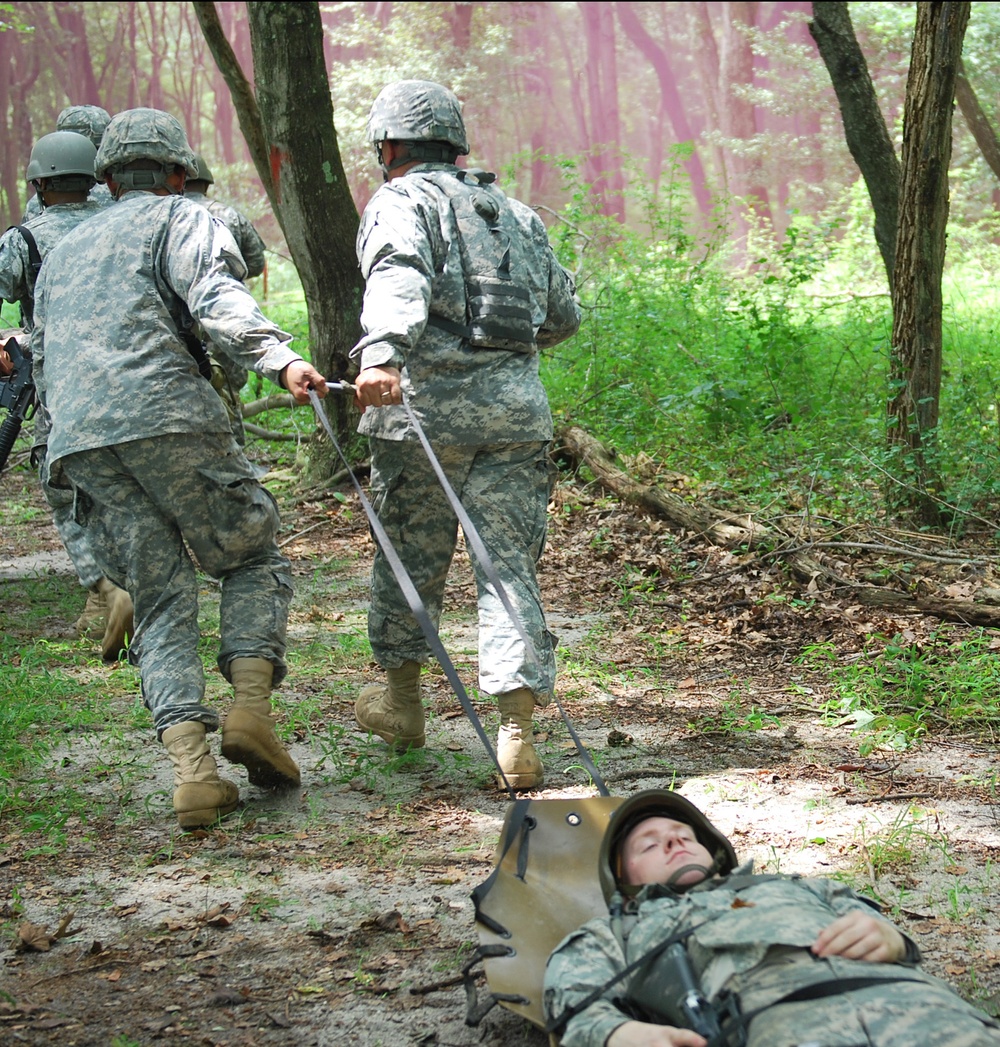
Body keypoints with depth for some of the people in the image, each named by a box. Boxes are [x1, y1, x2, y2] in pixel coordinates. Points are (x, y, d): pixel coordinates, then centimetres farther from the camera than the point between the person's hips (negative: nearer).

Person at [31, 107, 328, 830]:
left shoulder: (62, 252, 33)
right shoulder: (180, 221, 13)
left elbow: (43, 362, 33)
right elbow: (217, 299, -9)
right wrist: (281, 360, -21)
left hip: (77, 443, 5)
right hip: (167, 418, -5)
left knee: (162, 605, 5)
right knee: (254, 558, 12)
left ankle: (192, 765, -12)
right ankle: (250, 709, -9)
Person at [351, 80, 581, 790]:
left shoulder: (402, 202, 3)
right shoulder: (515, 213, 22)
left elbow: (401, 278, -20)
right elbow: (564, 314, 27)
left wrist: (382, 354, -36)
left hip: (430, 402, -4)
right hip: (519, 403, 4)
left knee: (411, 553, 14)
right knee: (509, 563, 2)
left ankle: (402, 701, 31)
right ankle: (517, 728, -11)